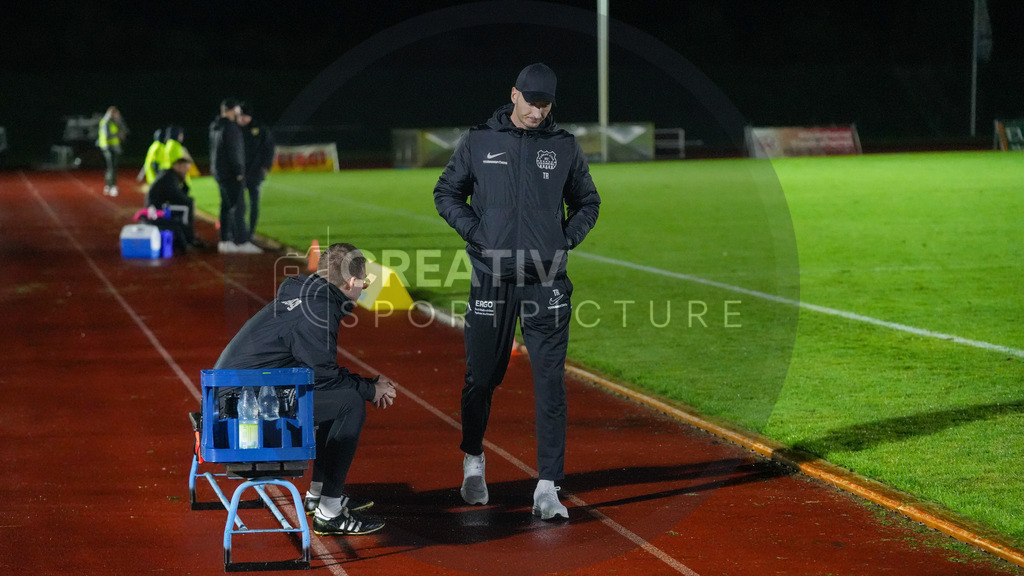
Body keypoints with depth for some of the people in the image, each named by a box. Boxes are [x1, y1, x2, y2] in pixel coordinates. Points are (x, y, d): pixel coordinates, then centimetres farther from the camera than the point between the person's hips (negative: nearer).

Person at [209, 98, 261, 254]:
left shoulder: (216, 126, 12)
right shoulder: (230, 127, -17)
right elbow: (232, 152, -21)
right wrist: (239, 171, -18)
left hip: (220, 171, 10)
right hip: (230, 172, -10)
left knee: (227, 206, 13)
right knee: (238, 207, -8)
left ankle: (225, 241, 14)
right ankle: (242, 241, -10)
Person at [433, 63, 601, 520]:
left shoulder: (564, 147, 6)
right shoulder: (479, 142, 3)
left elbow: (587, 203, 17)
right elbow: (447, 194, 10)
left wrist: (565, 241, 1)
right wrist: (476, 233, -4)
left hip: (546, 281, 0)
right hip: (492, 277, 0)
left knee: (550, 383, -5)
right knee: (481, 376, 9)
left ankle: (547, 486, -4)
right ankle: (473, 461, 33)